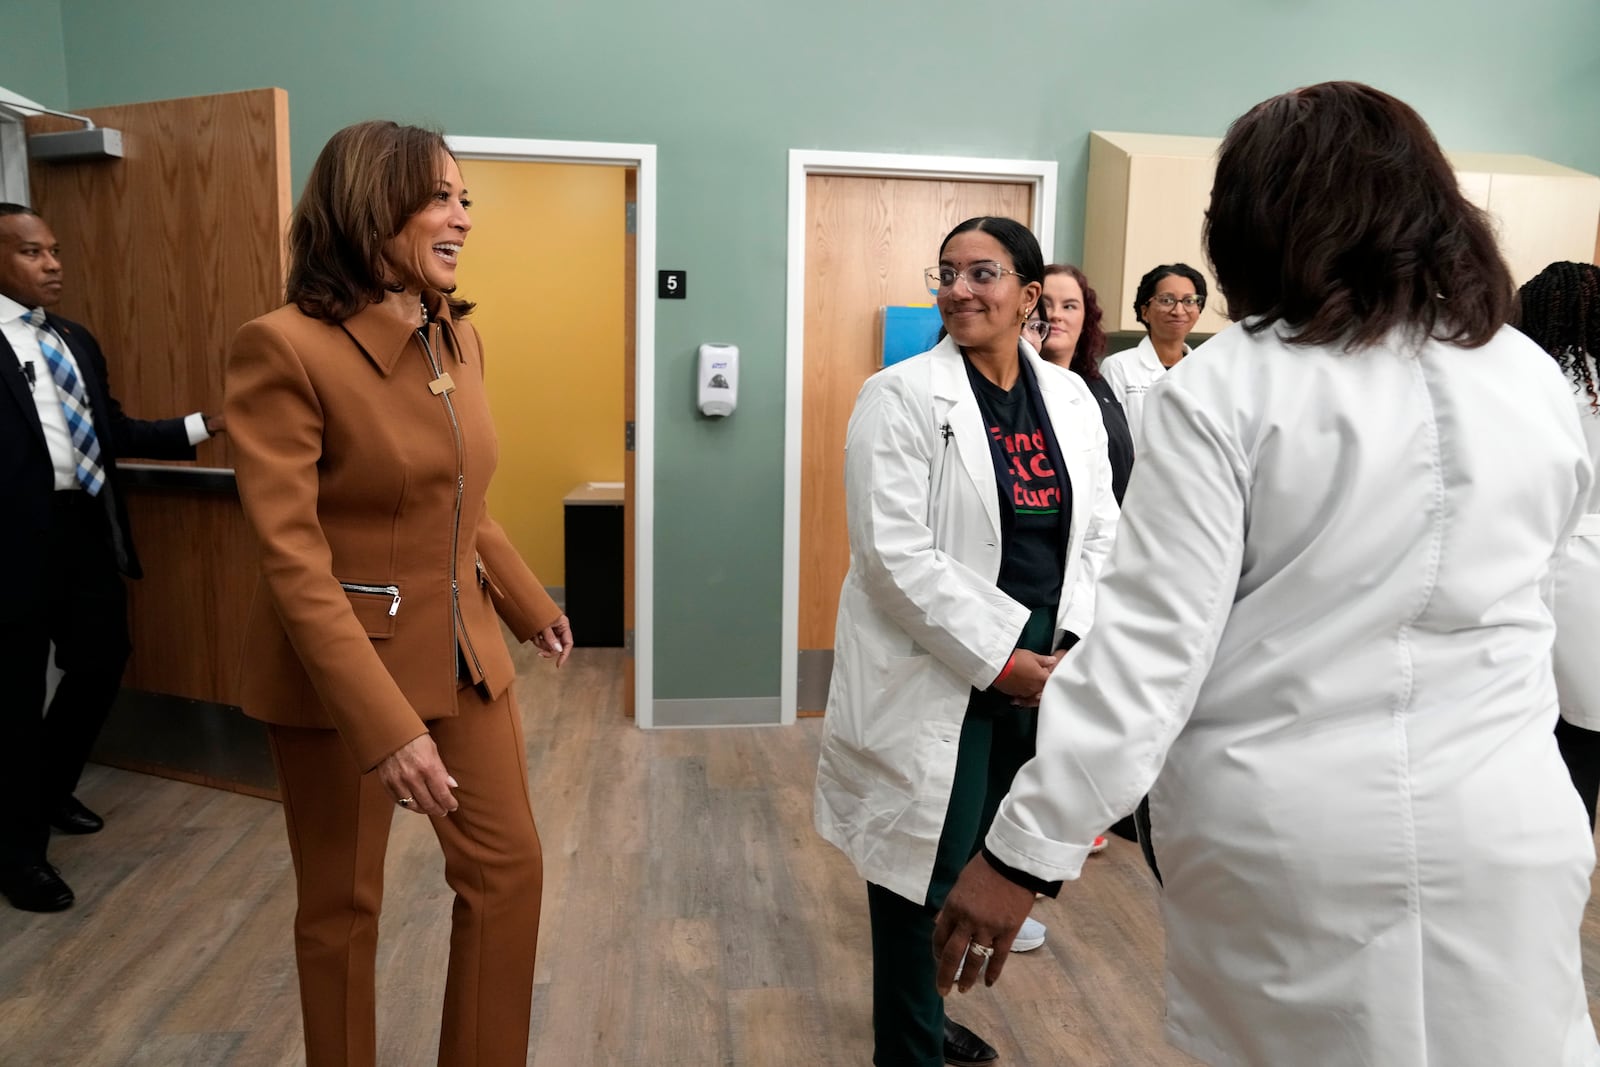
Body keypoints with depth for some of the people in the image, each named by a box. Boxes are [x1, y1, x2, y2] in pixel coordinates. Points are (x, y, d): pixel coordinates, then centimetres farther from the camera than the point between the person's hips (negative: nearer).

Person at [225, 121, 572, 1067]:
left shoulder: (460, 336, 4)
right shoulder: (285, 347, -17)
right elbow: (293, 556, -22)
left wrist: (532, 605, 23)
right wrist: (386, 725, -28)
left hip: (467, 656, 7)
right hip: (344, 669, -6)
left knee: (510, 867, 14)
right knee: (344, 904, 13)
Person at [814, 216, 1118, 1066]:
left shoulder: (1072, 399, 8)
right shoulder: (901, 396, -9)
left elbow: (1100, 533, 8)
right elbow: (894, 555, -16)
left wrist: (1071, 646, -6)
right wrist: (999, 660, -16)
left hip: (1040, 673, 5)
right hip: (938, 678, -5)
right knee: (927, 869, 3)